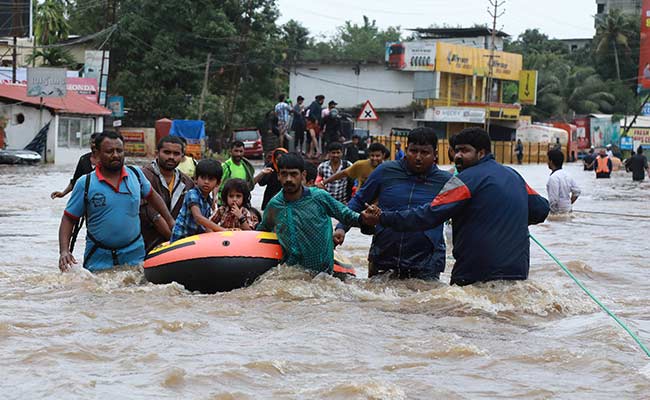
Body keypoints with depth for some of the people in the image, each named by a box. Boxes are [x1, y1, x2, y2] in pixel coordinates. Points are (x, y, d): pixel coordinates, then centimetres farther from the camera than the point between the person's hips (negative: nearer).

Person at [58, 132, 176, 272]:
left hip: (134, 256, 2)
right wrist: (64, 251, -16)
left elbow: (151, 196, 22)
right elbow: (68, 219, -3)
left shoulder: (136, 174, 4)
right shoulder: (85, 184, -5)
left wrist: (170, 221, 18)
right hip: (98, 259, -2)